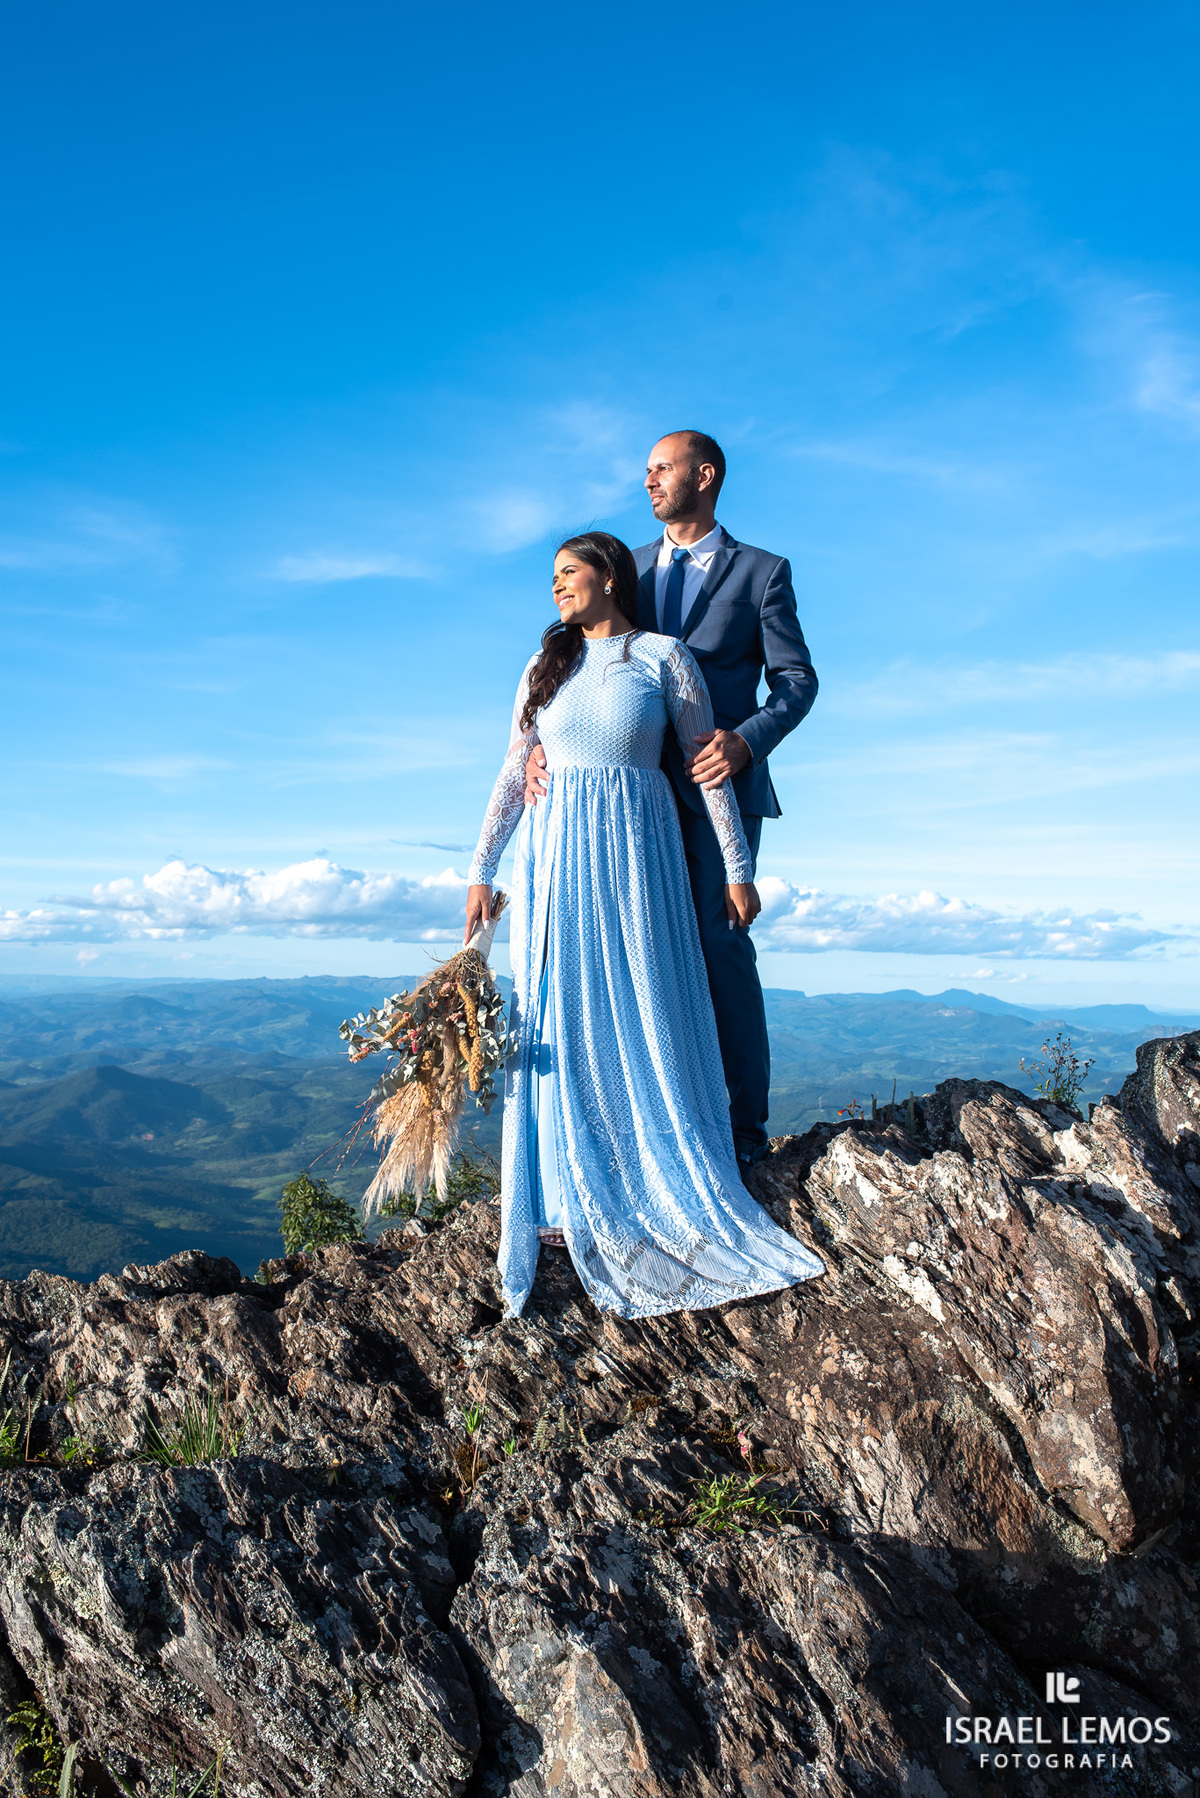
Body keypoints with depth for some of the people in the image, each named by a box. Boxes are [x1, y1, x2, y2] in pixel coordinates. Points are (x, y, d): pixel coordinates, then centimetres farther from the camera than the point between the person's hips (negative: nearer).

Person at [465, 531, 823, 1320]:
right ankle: (575, 1197, 11)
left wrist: (738, 867, -2)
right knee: (563, 1018, 2)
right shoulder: (546, 665, 12)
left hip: (637, 849, -3)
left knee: (647, 1016, 0)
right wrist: (482, 870, 7)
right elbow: (513, 775, 11)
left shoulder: (664, 655, 2)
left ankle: (666, 1194, 12)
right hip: (557, 855, 3)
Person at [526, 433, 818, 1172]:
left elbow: (797, 680, 0)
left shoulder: (761, 571, 7)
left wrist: (747, 740, -20)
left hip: (718, 784, -4)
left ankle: (744, 1125, -1)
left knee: (719, 942, -10)